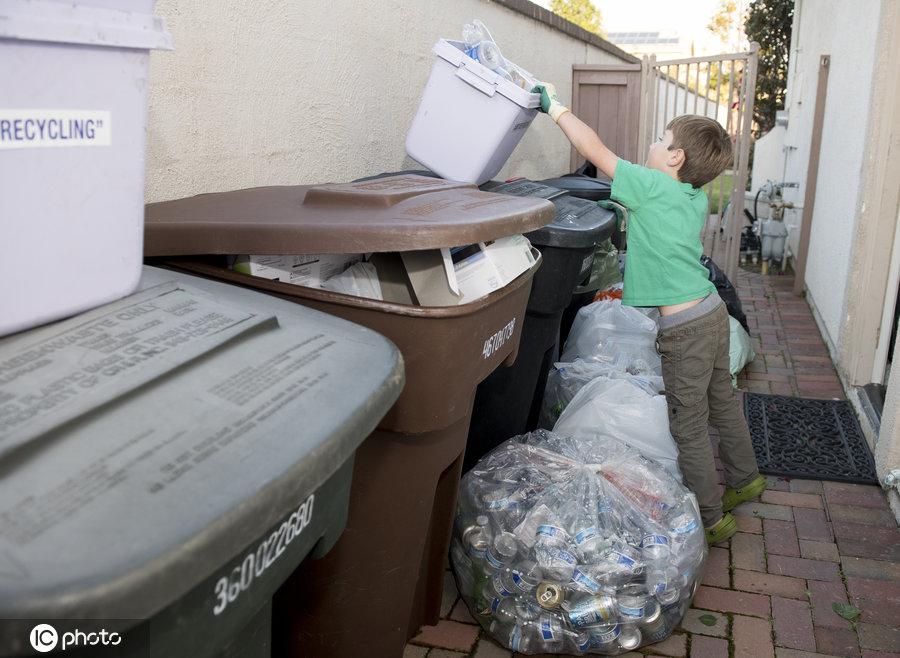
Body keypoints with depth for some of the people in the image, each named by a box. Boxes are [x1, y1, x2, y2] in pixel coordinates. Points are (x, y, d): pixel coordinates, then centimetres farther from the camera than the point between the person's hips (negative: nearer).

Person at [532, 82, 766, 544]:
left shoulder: (651, 186, -15)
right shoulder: (697, 199, 7)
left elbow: (594, 150, -13)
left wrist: (555, 107, -4)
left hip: (684, 327, -9)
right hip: (711, 311, 9)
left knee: (688, 425, 2)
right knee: (721, 402, 24)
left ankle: (711, 518, 14)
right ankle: (745, 480, 42)